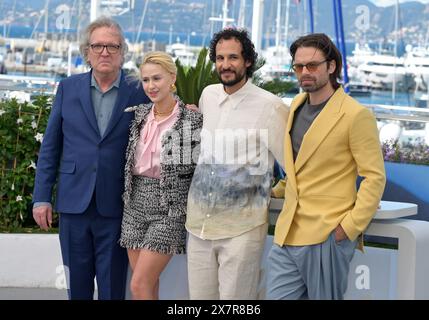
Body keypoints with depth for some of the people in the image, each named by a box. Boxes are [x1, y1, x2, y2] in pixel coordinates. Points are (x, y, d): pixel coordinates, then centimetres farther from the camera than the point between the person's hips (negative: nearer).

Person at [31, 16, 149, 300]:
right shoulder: (68, 88, 5)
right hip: (74, 202, 2)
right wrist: (42, 197, 2)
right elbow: (50, 147, 6)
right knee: (77, 285, 10)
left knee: (112, 287, 4)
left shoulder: (139, 93, -1)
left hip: (116, 209, -2)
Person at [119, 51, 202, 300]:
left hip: (169, 209, -5)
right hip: (136, 206, 5)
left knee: (140, 285, -11)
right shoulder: (139, 115, 7)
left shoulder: (193, 120, -10)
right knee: (148, 285, 7)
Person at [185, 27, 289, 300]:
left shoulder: (269, 106, -11)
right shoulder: (208, 96, 8)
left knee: (235, 299, -3)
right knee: (200, 296, 10)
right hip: (199, 224, 6)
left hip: (241, 229, -6)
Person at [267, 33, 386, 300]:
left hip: (327, 237, -6)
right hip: (287, 235, 6)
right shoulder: (297, 106, 14)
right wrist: (276, 191, 16)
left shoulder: (356, 115, -9)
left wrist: (350, 228, -16)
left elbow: (375, 177, -10)